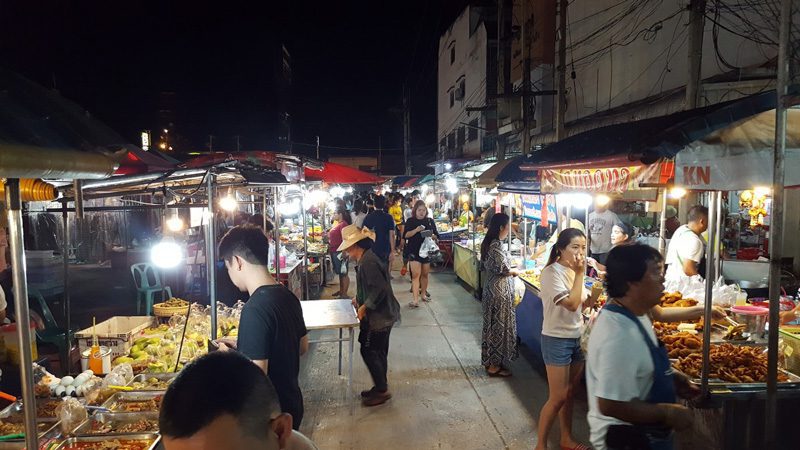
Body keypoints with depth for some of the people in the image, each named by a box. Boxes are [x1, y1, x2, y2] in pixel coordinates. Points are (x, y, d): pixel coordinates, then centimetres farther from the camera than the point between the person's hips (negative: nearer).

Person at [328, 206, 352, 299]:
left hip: (340, 253, -10)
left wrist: (344, 253, -24)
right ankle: (341, 291, 26)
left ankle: (344, 294, 3)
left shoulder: (343, 224, -15)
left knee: (343, 273, -2)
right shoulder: (338, 224, 14)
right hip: (334, 252, 10)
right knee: (340, 273, 17)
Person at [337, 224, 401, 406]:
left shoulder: (368, 262, -23)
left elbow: (379, 289, -27)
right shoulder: (368, 258, 9)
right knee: (378, 352, 17)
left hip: (378, 316, -10)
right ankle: (381, 387, 29)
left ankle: (381, 390, 10)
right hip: (382, 314, 10)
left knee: (369, 351, -1)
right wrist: (359, 298, 12)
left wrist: (364, 307, -19)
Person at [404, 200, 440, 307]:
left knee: (425, 274, 14)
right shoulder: (410, 221, 0)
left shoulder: (430, 221, 6)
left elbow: (436, 236, 9)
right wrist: (416, 230, -23)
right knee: (416, 275, -10)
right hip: (414, 251, -3)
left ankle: (423, 294, 34)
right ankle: (416, 300, -11)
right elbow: (406, 235, -9)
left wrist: (432, 236, -14)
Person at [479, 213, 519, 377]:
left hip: (491, 288, 10)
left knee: (492, 324, 17)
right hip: (500, 291, -10)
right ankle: (495, 365, 11)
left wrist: (509, 270, 11)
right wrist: (515, 271, -3)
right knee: (499, 326, 1)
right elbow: (504, 269, -23)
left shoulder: (487, 243, 9)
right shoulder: (497, 245, -20)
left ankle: (489, 360, 27)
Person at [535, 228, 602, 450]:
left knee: (569, 393, 17)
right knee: (558, 397, -2)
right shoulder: (552, 272, -19)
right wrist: (580, 274, -23)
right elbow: (572, 304, -27)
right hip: (557, 340, -7)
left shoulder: (574, 271, 6)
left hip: (577, 338, 8)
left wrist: (601, 284, -4)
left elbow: (586, 303, 11)